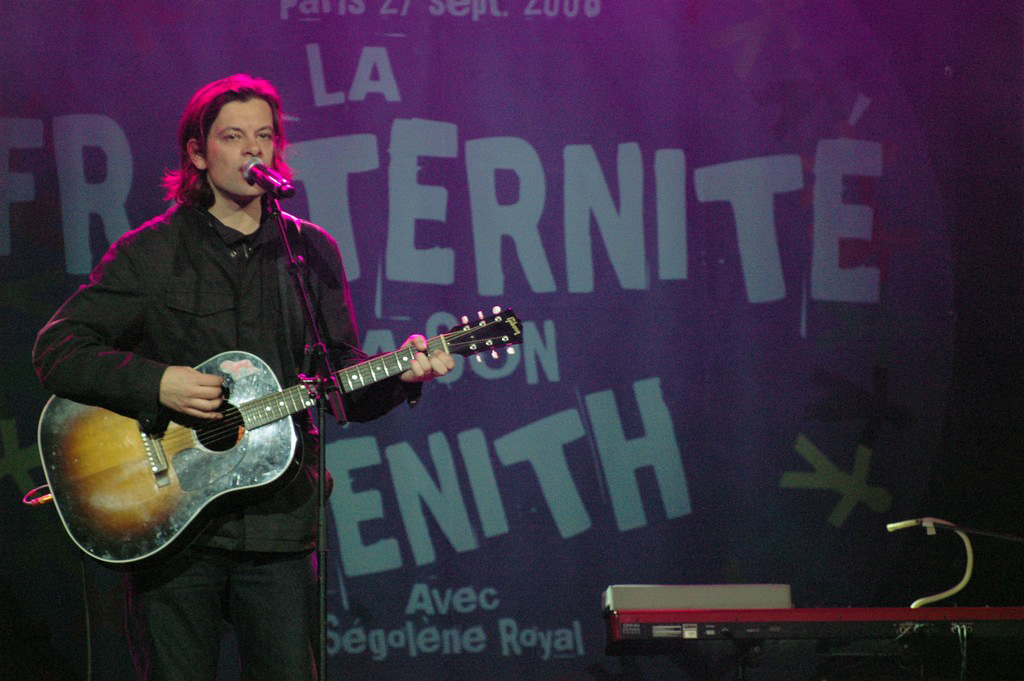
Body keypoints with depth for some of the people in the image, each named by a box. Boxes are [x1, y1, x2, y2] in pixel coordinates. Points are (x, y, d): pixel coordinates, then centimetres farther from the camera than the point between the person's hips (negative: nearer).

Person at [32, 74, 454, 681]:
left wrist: (401, 375, -8)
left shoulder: (311, 253, 12)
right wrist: (156, 383, -15)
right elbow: (56, 350, -3)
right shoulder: (150, 253, 2)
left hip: (280, 524, 2)